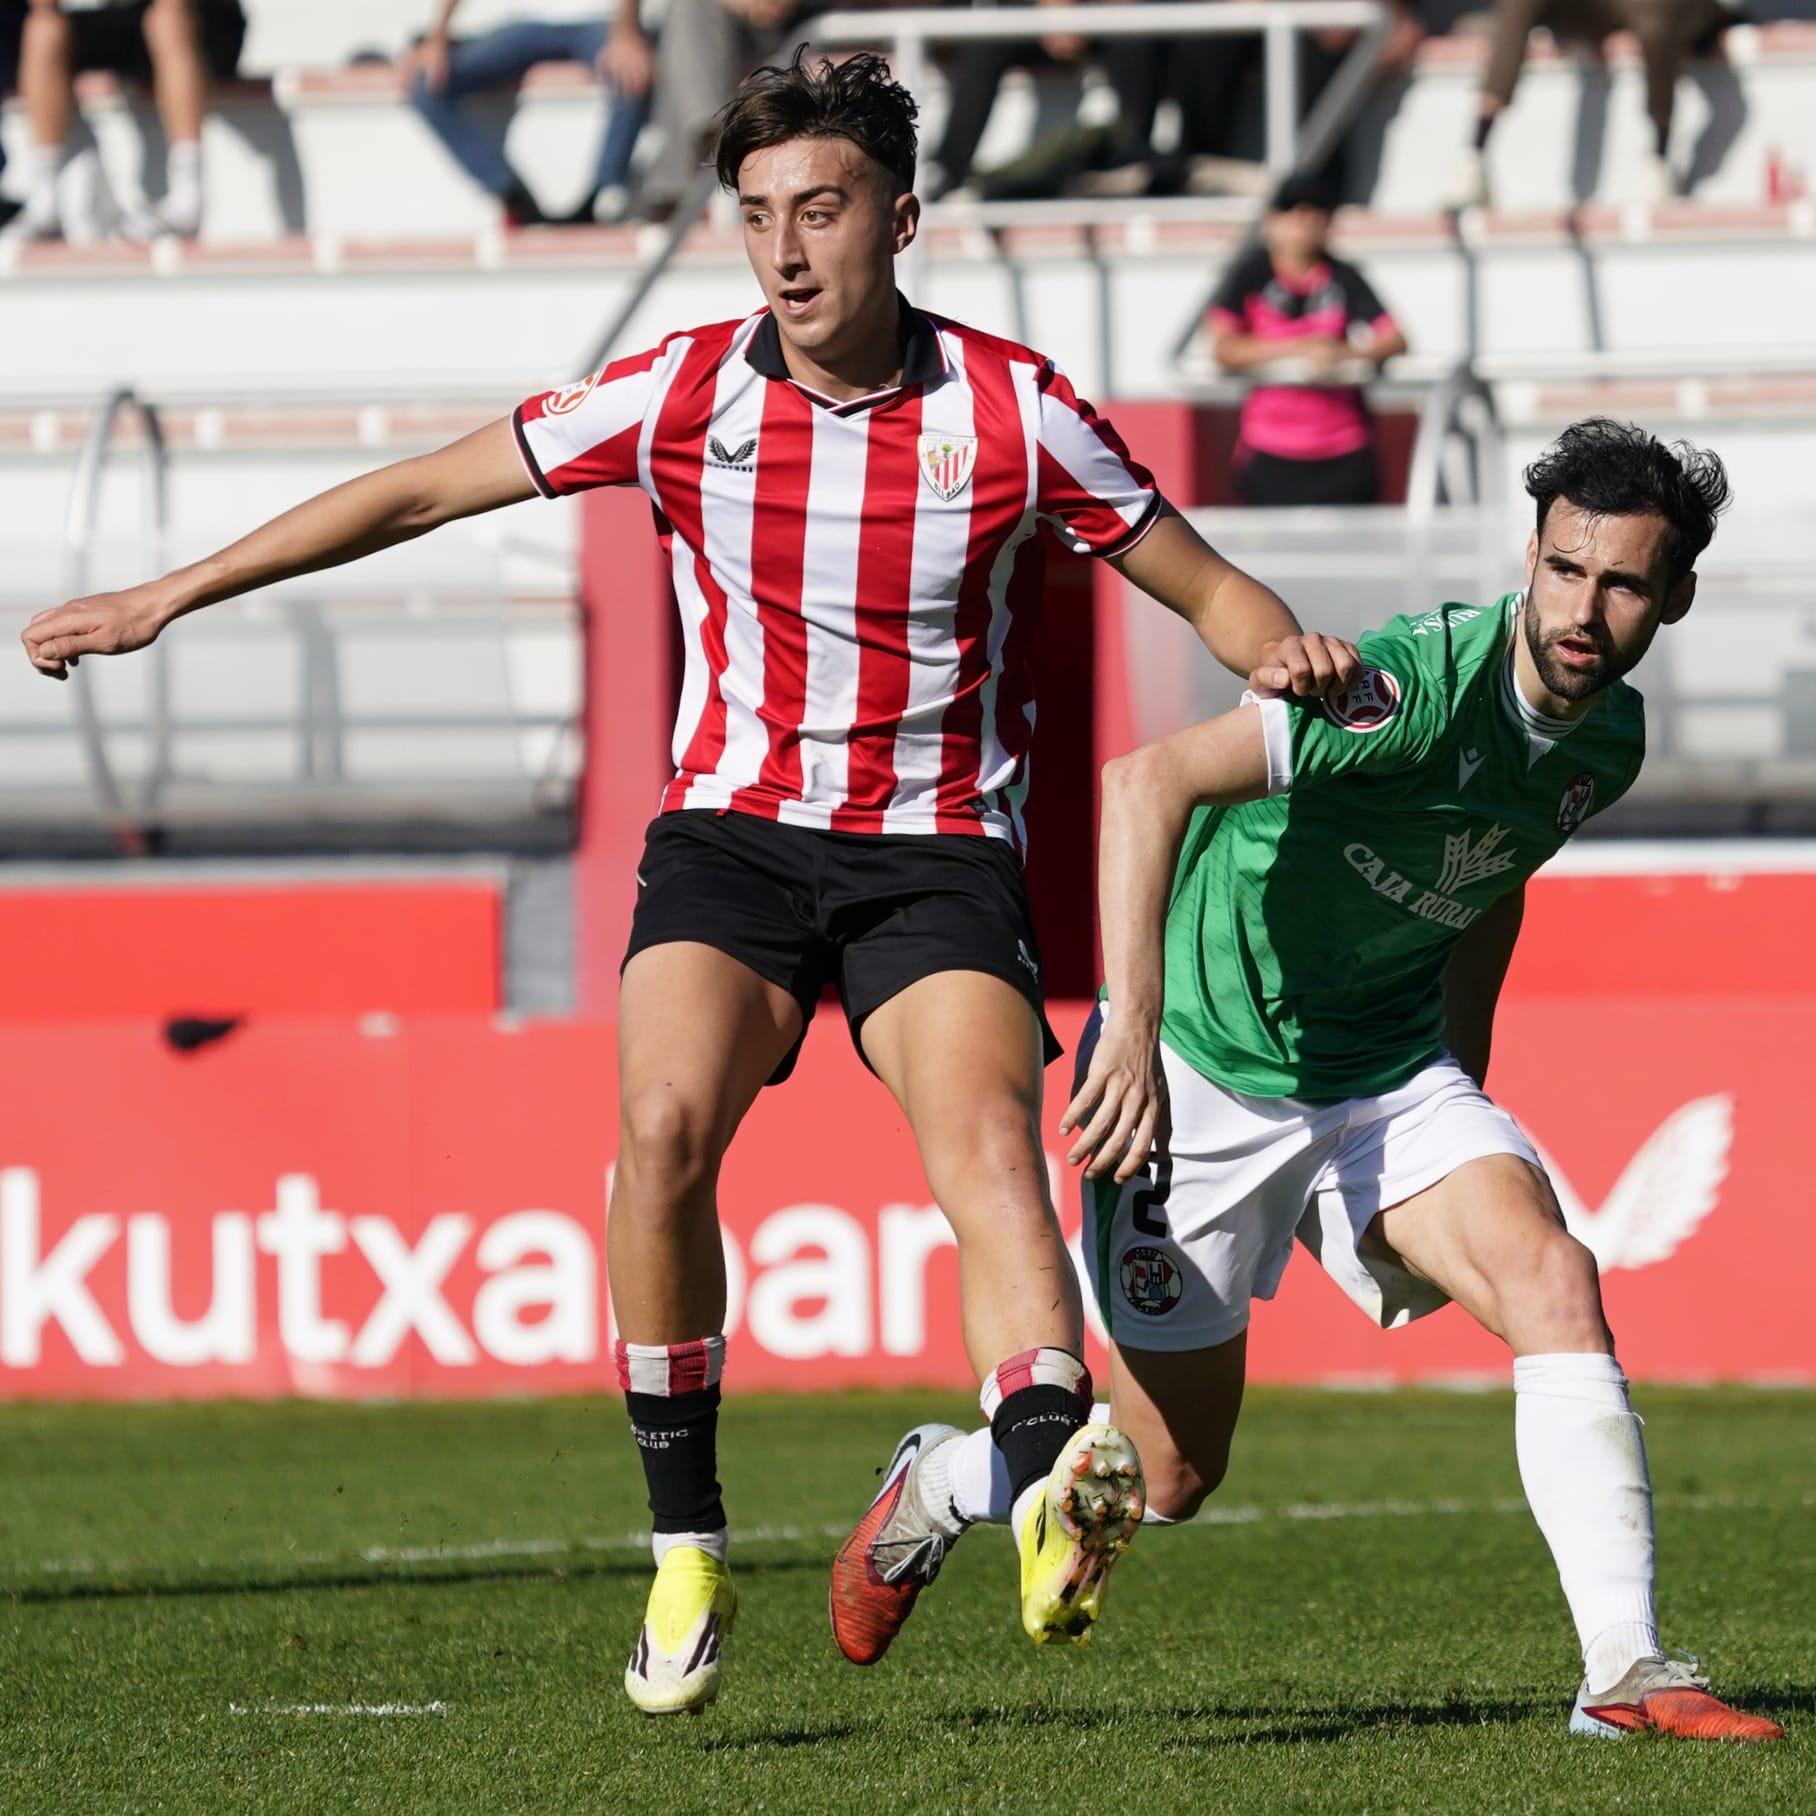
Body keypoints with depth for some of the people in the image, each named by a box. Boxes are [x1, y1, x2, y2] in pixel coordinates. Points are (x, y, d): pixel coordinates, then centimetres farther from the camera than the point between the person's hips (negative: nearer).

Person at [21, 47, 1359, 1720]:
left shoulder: (1011, 411, -7)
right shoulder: (682, 394, -4)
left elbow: (1202, 587, 3)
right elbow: (416, 495, 4)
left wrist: (1291, 655, -21)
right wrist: (167, 597, 4)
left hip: (938, 856, -1)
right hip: (733, 831, 1)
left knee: (985, 1142, -27)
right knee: (666, 1127, -24)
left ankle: (1054, 1489, -45)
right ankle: (686, 1548, -12)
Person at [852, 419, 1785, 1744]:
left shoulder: (1609, 740, -1)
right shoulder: (1425, 683, -28)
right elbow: (1148, 781, -36)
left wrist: (1464, 1105, 21)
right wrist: (1132, 1024, -44)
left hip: (1388, 1075, 6)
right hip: (1205, 1071, -6)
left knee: (1554, 1281, -21)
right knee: (1172, 1475, 3)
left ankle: (1625, 1673, -21)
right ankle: (945, 1483, 36)